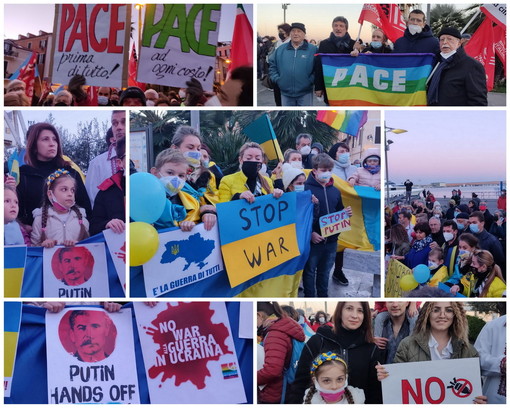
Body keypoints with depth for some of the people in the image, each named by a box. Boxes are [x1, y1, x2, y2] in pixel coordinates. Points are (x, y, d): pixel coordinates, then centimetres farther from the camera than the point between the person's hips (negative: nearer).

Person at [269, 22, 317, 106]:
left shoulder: (313, 50, -3)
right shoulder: (280, 49, 6)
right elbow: (272, 65, 12)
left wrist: (311, 80, -10)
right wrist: (276, 79, 1)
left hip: (305, 93, -3)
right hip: (286, 93, 3)